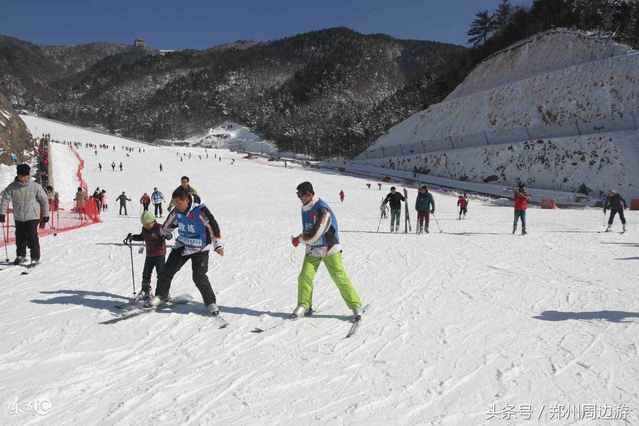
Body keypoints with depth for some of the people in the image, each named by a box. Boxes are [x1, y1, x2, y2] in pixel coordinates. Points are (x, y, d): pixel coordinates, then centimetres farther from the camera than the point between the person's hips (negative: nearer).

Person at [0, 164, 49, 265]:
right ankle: (21, 256, 28)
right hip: (18, 218, 3)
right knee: (19, 238, 10)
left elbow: (44, 200, -2)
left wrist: (45, 216, -1)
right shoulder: (12, 187, -3)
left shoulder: (35, 186, -9)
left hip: (32, 217, -3)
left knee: (32, 238, -7)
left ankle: (35, 258, 4)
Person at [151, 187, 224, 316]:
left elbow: (213, 226, -21)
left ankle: (211, 302, 3)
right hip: (182, 245, 6)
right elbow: (168, 225, 18)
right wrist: (160, 233, 34)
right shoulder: (176, 212, -2)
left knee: (199, 276, -13)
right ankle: (161, 296, 26)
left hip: (200, 248, -6)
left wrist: (218, 245, -25)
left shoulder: (200, 211, -22)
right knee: (167, 270, 5)